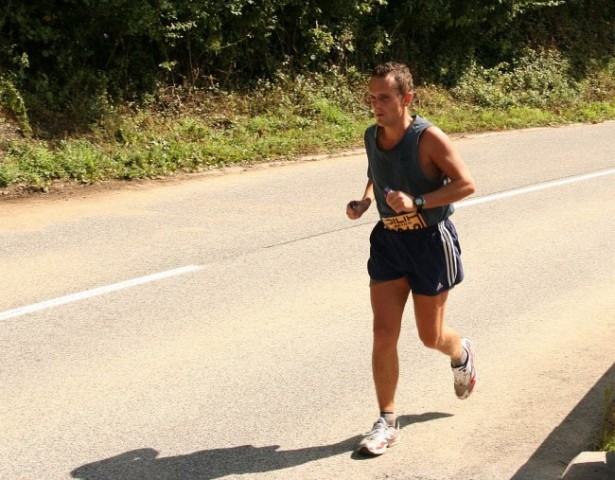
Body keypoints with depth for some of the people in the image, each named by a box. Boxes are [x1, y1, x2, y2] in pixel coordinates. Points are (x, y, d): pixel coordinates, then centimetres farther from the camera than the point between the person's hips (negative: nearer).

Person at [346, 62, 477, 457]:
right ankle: (387, 421, 7)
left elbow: (466, 184, -19)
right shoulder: (372, 136, 0)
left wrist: (416, 202, -29)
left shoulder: (428, 138, -19)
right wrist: (364, 202, -1)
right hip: (389, 241, 5)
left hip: (430, 242, -5)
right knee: (384, 333, -3)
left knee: (430, 336, 8)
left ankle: (462, 354, 46)